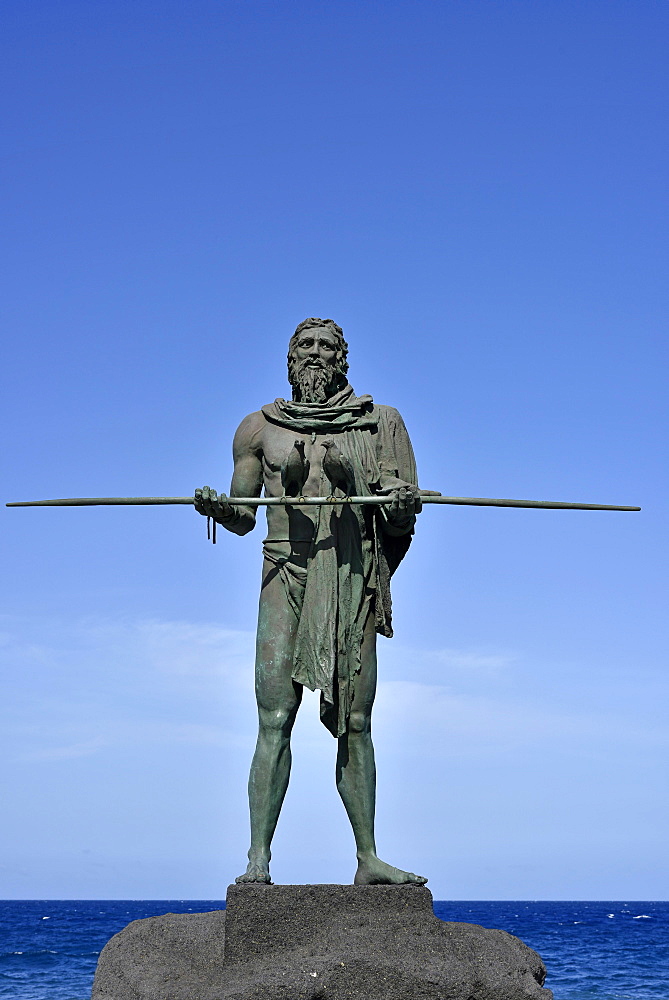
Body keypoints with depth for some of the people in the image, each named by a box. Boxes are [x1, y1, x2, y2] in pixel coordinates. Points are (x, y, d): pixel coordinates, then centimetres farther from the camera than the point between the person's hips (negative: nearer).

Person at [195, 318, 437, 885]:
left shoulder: (378, 423, 12)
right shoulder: (260, 427, 14)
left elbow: (401, 525, 8)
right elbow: (243, 517, 15)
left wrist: (403, 504, -15)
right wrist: (216, 509, -6)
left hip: (354, 584, 0)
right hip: (286, 578, 0)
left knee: (355, 724, 1)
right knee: (275, 719, -9)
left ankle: (368, 859, 7)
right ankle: (258, 858, -8)